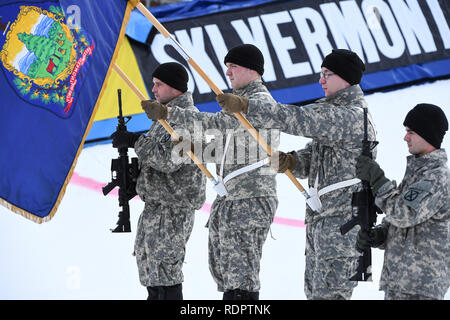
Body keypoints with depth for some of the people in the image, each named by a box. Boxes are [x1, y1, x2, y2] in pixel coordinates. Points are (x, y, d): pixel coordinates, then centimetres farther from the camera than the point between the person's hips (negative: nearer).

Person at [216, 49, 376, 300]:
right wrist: (291, 161, -8)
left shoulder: (352, 117, -17)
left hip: (344, 221, -11)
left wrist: (246, 107, -28)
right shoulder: (333, 111, 17)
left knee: (330, 291, -11)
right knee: (315, 290, 15)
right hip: (320, 217, 11)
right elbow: (312, 158, 17)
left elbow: (301, 120, -27)